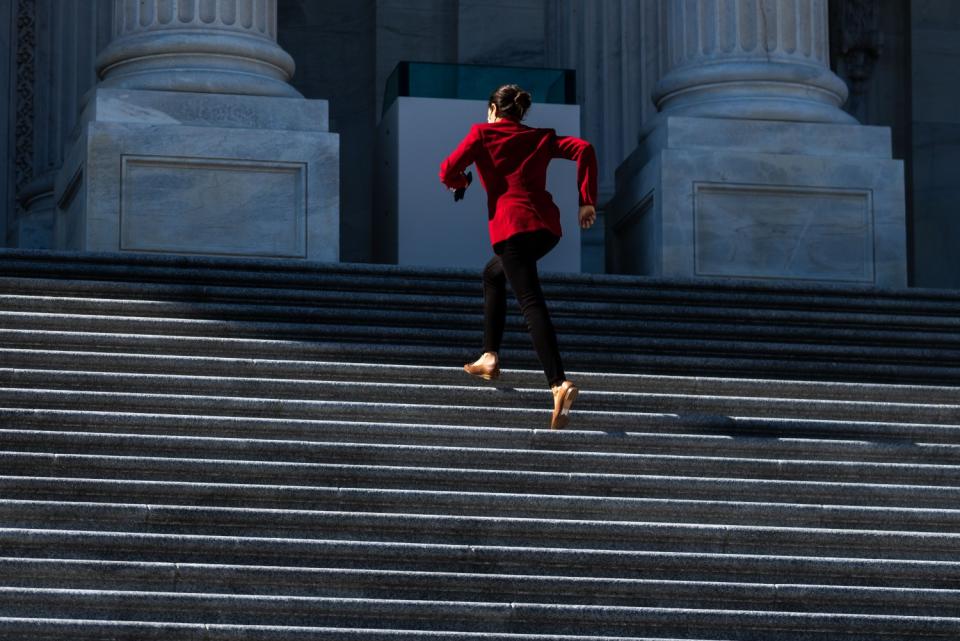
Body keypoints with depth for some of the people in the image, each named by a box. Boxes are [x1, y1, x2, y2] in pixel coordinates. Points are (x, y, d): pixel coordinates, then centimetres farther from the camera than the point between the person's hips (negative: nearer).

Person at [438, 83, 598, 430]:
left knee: (531, 303, -16)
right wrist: (588, 202, 4)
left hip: (512, 225, -6)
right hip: (548, 226, 6)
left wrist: (460, 182, 24)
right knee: (493, 273, 30)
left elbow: (448, 172, 0)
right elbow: (584, 150, 5)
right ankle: (490, 357, 29)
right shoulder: (541, 137, 19)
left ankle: (559, 383, -33)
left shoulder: (482, 133, 8)